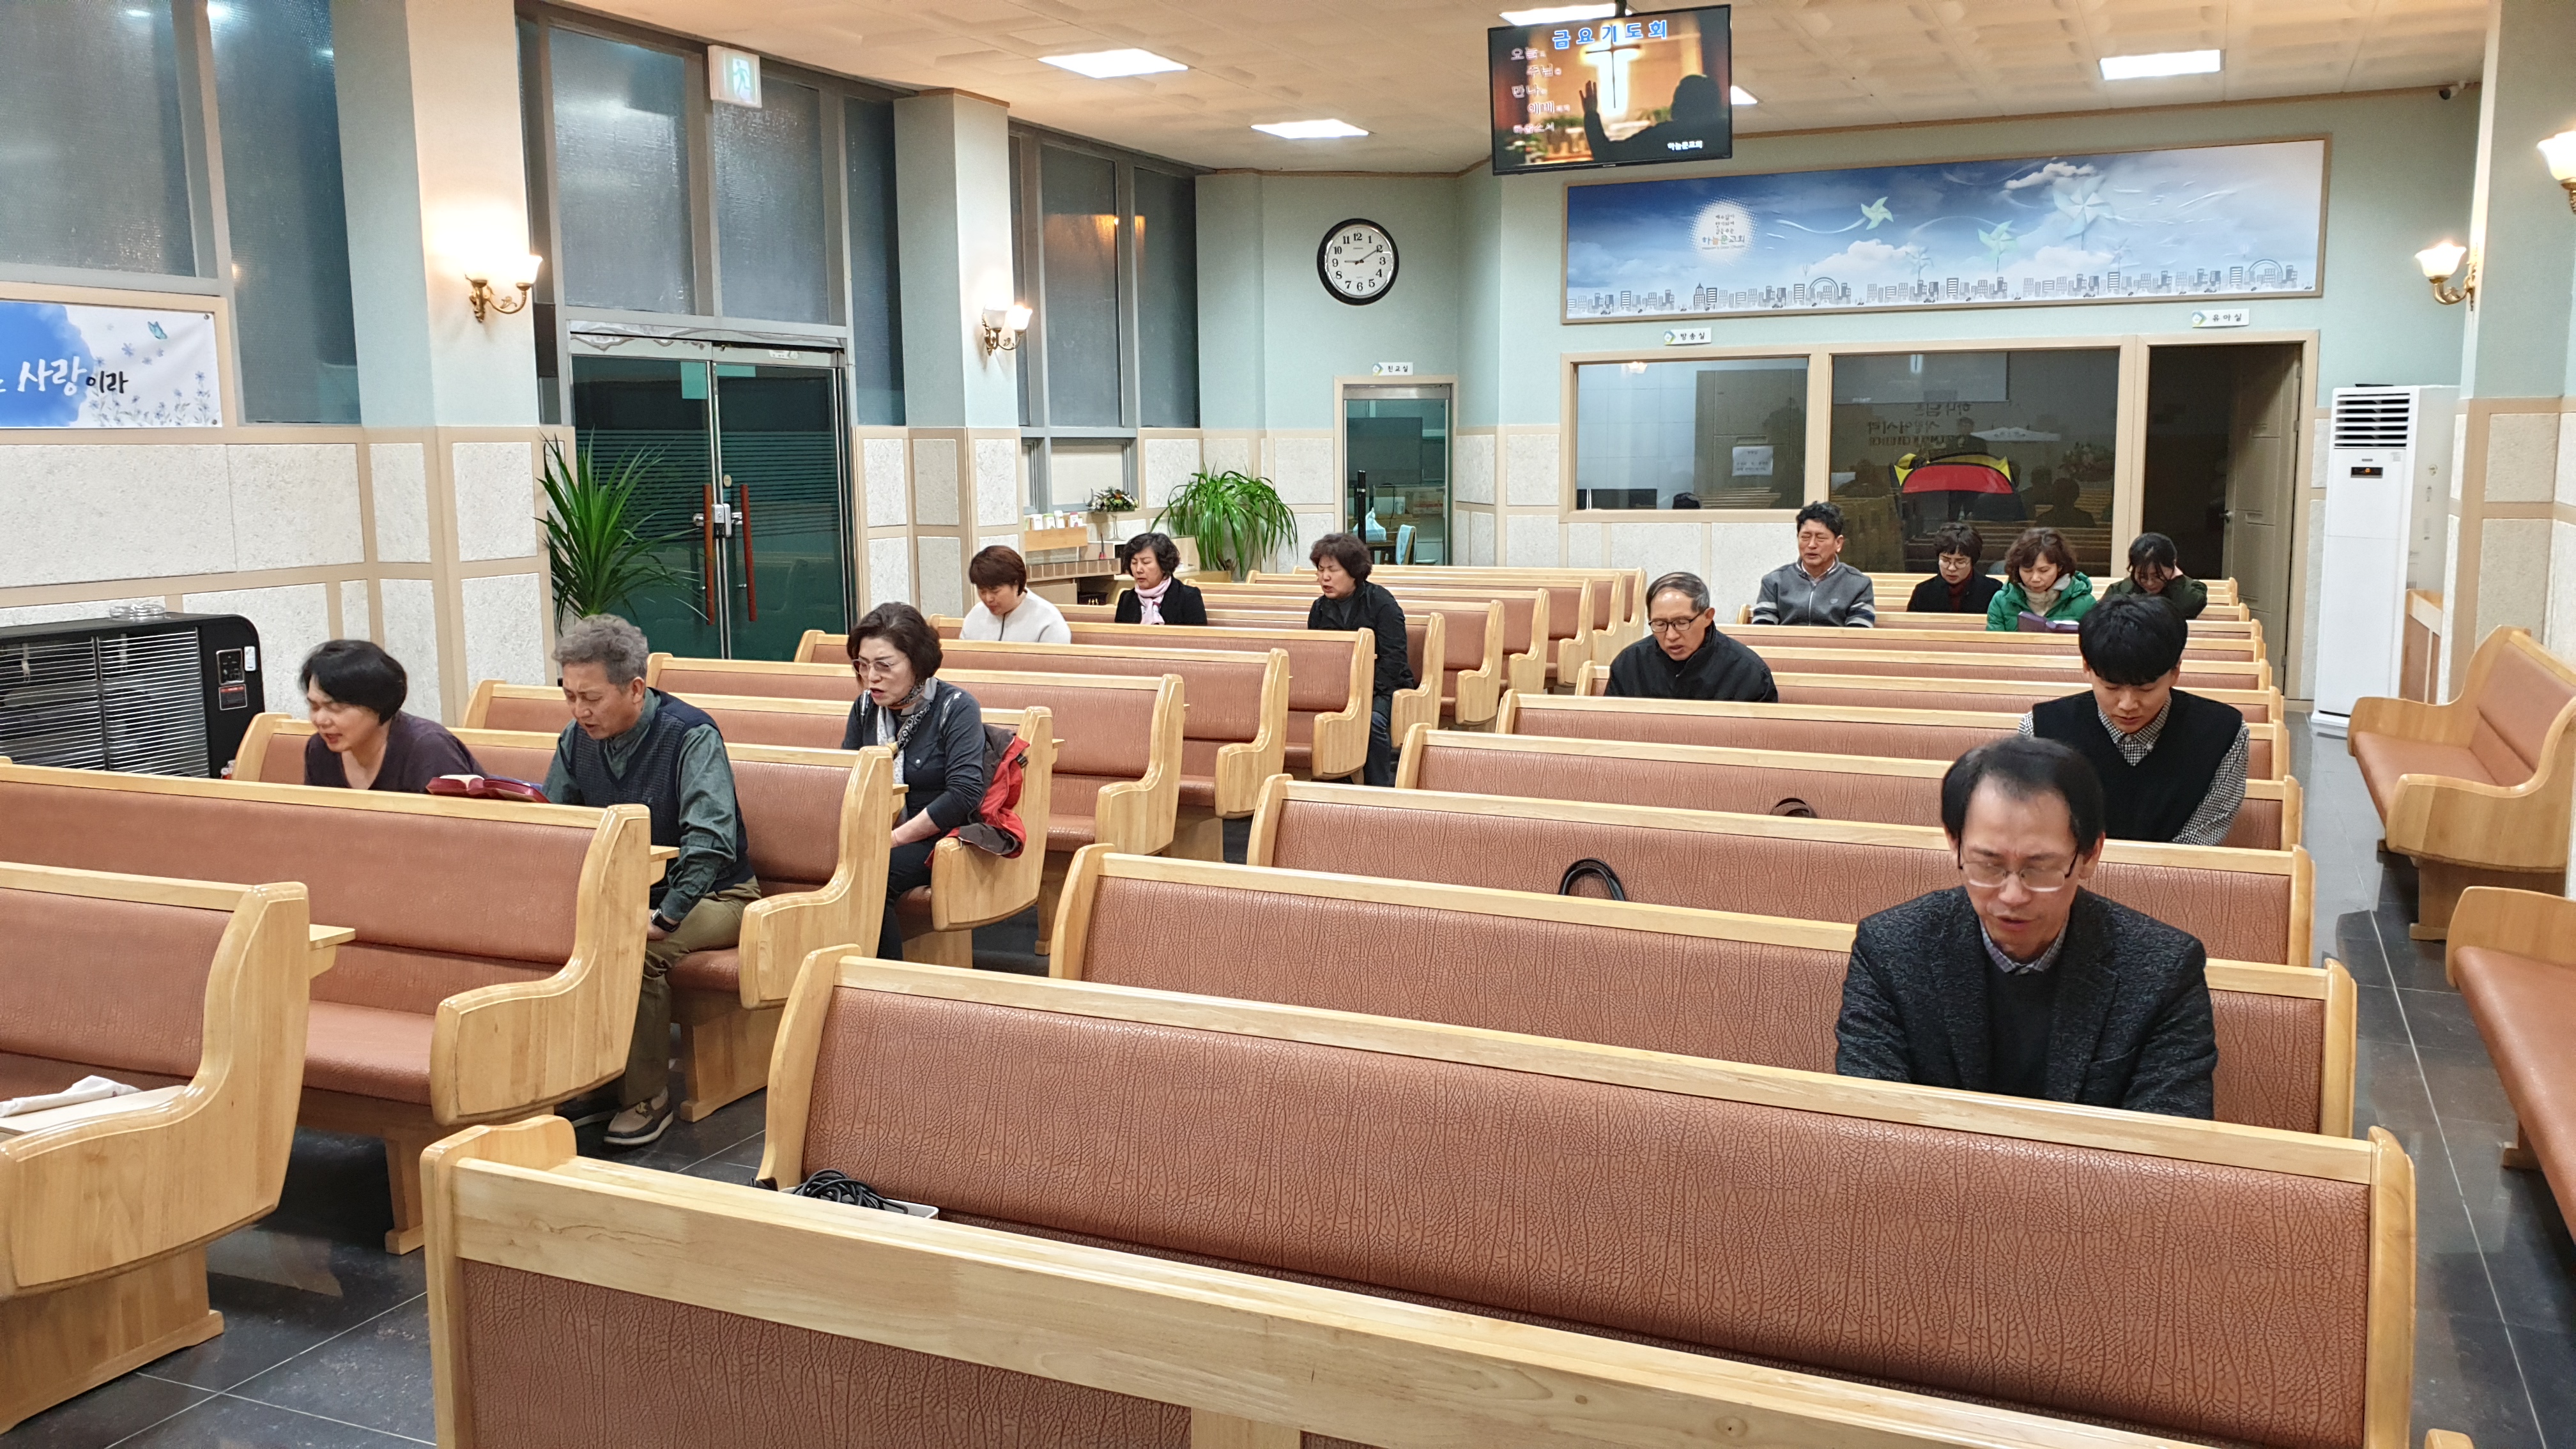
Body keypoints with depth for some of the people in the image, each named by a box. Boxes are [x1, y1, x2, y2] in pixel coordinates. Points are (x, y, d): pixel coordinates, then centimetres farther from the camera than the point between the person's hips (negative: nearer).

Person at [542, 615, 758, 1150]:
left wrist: (663, 916, -37)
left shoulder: (691, 734, -19)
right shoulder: (578, 740, 2)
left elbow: (711, 841, -30)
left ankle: (648, 1096, -15)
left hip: (712, 895, -6)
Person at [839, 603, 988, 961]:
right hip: (878, 835, 5)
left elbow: (965, 794, -19)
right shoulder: (866, 707, 9)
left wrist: (894, 839, -19)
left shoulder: (956, 707, -8)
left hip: (941, 837, -5)